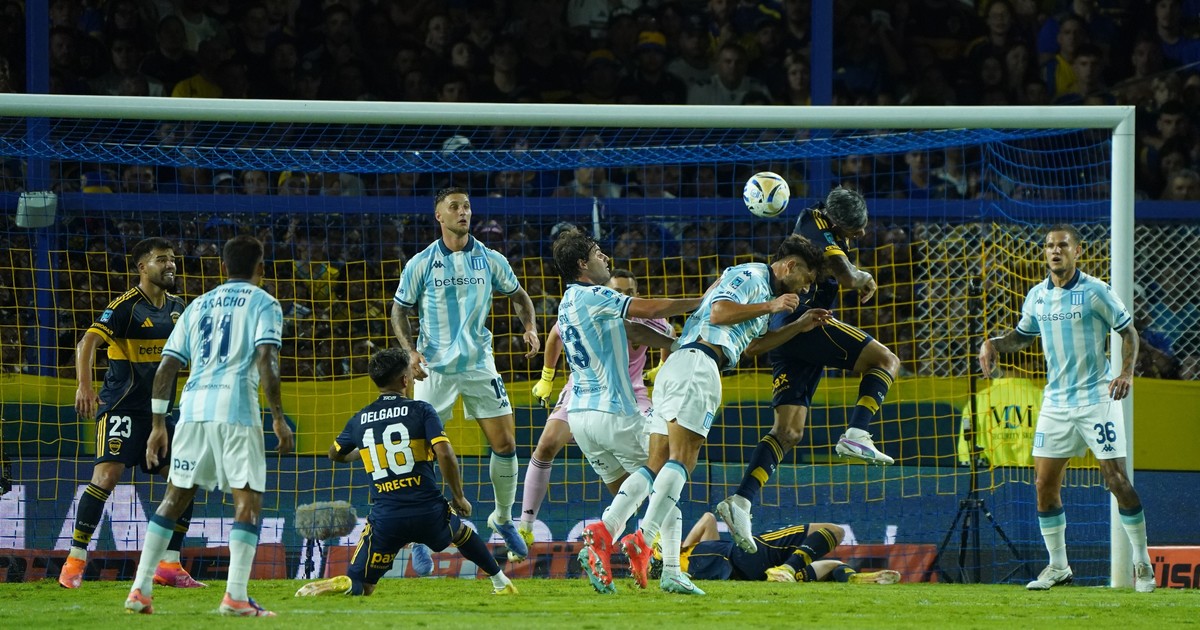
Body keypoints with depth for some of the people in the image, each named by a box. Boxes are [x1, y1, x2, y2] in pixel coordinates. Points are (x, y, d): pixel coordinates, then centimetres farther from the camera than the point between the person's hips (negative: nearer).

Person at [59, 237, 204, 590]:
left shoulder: (176, 307, 10)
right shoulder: (126, 306, -11)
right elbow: (88, 342, -22)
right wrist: (84, 386, -36)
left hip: (160, 409, 7)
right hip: (122, 407, -7)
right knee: (107, 475, -20)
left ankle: (169, 565, 11)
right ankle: (75, 561, -13)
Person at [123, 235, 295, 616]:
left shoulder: (199, 305, 22)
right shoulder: (263, 304, 6)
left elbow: (166, 367, 17)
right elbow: (265, 359, -10)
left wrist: (158, 424, 21)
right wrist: (279, 418, -8)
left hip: (193, 406, 5)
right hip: (236, 408, -5)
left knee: (175, 498, 13)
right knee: (248, 500, -2)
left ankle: (140, 591, 10)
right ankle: (235, 596, -15)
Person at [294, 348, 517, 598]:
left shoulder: (360, 420, 8)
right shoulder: (421, 411, -2)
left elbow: (335, 454, 26)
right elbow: (445, 454, -14)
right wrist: (459, 498, -1)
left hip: (386, 519, 0)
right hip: (430, 514, 0)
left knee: (359, 585, 5)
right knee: (460, 530, 35)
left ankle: (340, 585, -28)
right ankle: (501, 582, 41)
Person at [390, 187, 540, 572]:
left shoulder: (489, 260, 3)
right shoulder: (421, 264, -3)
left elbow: (518, 296, 16)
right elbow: (400, 311, 4)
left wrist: (530, 328, -2)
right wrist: (410, 351, -11)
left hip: (479, 364, 2)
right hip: (434, 367, -2)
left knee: (505, 443, 0)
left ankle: (503, 520, 23)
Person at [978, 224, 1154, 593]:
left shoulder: (1096, 292, -7)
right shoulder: (1037, 296, 7)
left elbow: (1128, 331, -2)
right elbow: (1022, 336, 21)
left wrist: (1127, 373, -16)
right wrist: (993, 344, 2)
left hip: (1097, 398, -5)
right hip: (1056, 402, 5)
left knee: (1116, 480, -7)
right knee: (1045, 484, 1)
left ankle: (1142, 563, 4)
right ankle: (1058, 566, 12)